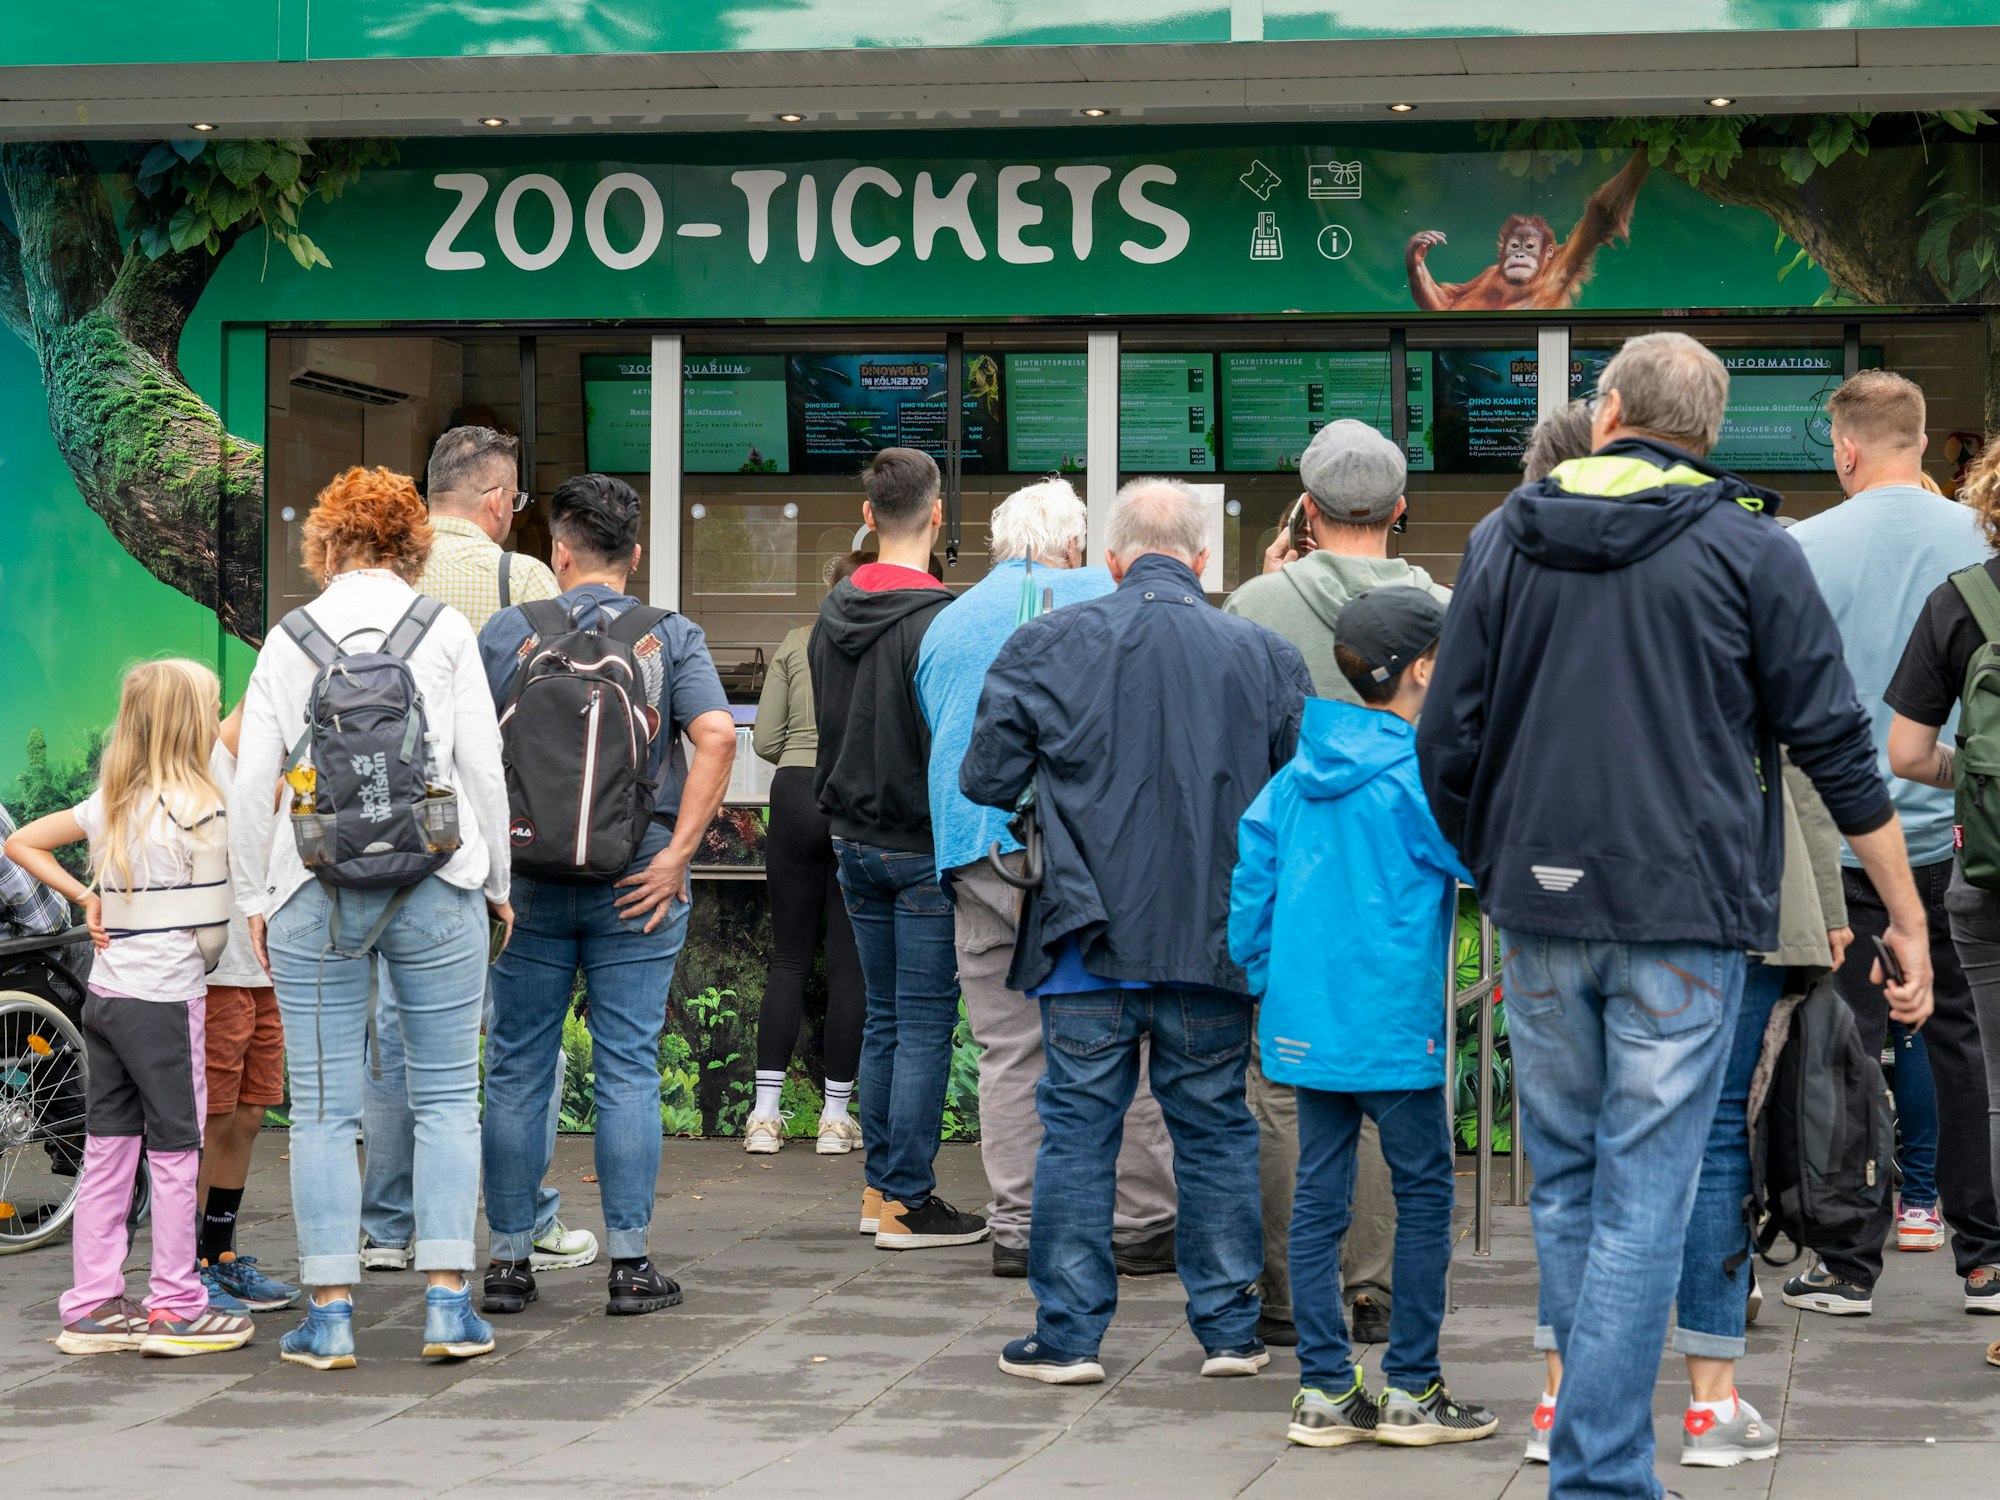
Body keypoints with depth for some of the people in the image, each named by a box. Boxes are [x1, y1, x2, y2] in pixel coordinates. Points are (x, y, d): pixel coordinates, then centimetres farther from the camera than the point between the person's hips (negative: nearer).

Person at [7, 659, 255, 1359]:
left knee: (106, 1153, 10)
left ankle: (93, 1307, 13)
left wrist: (84, 896, 9)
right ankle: (176, 1307, 5)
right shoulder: (198, 810, -13)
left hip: (106, 994, 7)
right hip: (165, 999, -7)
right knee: (175, 1151, 1)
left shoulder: (109, 804, 8)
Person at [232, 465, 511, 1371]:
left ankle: (330, 1313, 2)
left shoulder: (288, 641, 4)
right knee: (446, 1095, 6)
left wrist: (254, 897, 12)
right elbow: (484, 768, 1)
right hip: (434, 886, 0)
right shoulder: (445, 631, 3)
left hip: (315, 890, 1)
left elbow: (253, 782, 3)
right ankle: (447, 1304, 0)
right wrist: (497, 882, 11)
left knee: (323, 1104, 3)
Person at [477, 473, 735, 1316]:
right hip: (634, 882, 0)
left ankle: (509, 1259, 11)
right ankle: (630, 1263, 3)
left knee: (517, 1070, 7)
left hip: (527, 875, 0)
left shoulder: (507, 634, 1)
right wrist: (678, 851, -11)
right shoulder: (671, 638, 0)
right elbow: (715, 736, -14)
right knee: (628, 1069, 4)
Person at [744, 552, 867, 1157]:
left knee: (788, 958, 9)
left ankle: (764, 1114, 3)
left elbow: (765, 741, 5)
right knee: (850, 963, 6)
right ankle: (836, 1116, 8)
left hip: (797, 796, 2)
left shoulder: (797, 644, 5)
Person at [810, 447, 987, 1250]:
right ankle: (907, 1201, -2)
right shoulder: (936, 619, -17)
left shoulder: (833, 613, 7)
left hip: (855, 843, 8)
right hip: (922, 847, -8)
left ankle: (879, 1184, 19)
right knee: (926, 1022, -3)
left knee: (884, 1016, 15)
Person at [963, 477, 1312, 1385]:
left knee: (1078, 1127, 6)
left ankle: (1068, 1334, 7)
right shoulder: (1264, 656, -2)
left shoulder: (1047, 646, -4)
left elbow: (986, 781, -1)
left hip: (1091, 935, -1)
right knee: (1215, 1126, 11)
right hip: (1215, 936, 1)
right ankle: (1229, 1329, 16)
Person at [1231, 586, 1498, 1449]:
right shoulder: (1414, 778, -12)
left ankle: (1325, 1391, 11)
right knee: (1424, 1195, 5)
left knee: (1319, 1197, 8)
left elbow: (1247, 876, 9)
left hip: (1305, 1021, 6)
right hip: (1392, 1024, -6)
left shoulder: (1297, 774, 8)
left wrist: (1266, 987, 17)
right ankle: (1410, 1391, 7)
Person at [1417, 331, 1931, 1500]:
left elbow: (1448, 745, 7)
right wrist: (1910, 921, 4)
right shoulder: (1749, 549, -2)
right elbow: (1837, 747, -2)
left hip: (1540, 916, 3)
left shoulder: (1505, 538, 7)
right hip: (1686, 918, -3)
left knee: (1565, 1188, 16)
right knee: (1643, 1204, -2)